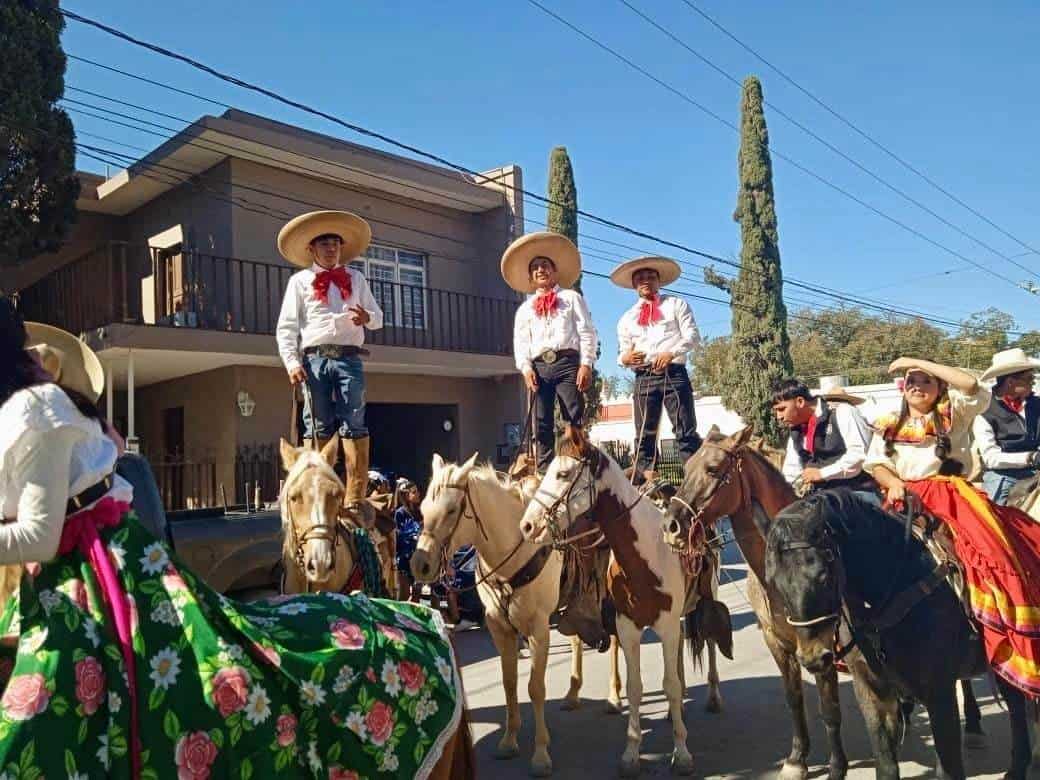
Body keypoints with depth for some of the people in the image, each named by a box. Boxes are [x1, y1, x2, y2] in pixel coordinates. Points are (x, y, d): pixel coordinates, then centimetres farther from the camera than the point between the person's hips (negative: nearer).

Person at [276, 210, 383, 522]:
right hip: (315, 358, -1)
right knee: (318, 427, 0)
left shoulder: (356, 278, 18)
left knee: (354, 426, -5)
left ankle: (355, 498, -4)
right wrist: (292, 362, -9)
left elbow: (378, 317, 18)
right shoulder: (300, 280, 11)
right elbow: (286, 327, 4)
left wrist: (367, 318, -6)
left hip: (349, 358, 1)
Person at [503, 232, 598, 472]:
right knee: (542, 423, 0)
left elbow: (587, 333, 5)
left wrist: (586, 364, -7)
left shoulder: (572, 298, 13)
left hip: (567, 361, -2)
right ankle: (545, 472, 3)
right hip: (539, 365, 3)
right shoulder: (525, 308, 21)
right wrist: (526, 368, -3)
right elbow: (520, 342, 13)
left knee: (575, 420, -6)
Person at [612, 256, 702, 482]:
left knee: (686, 431, -6)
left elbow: (692, 336, 2)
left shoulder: (676, 304, 14)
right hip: (644, 378, 3)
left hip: (674, 373, -3)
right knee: (644, 435, 1)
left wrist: (672, 353, -15)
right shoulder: (626, 319, 21)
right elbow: (622, 353, 20)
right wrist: (624, 358, -5)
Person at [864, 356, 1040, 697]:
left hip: (950, 495, -3)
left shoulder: (953, 415, 8)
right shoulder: (889, 426, 16)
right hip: (904, 500, 3)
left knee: (992, 545, -27)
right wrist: (893, 483, -13)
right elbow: (876, 464, 10)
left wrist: (920, 362, -7)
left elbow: (971, 385, -10)